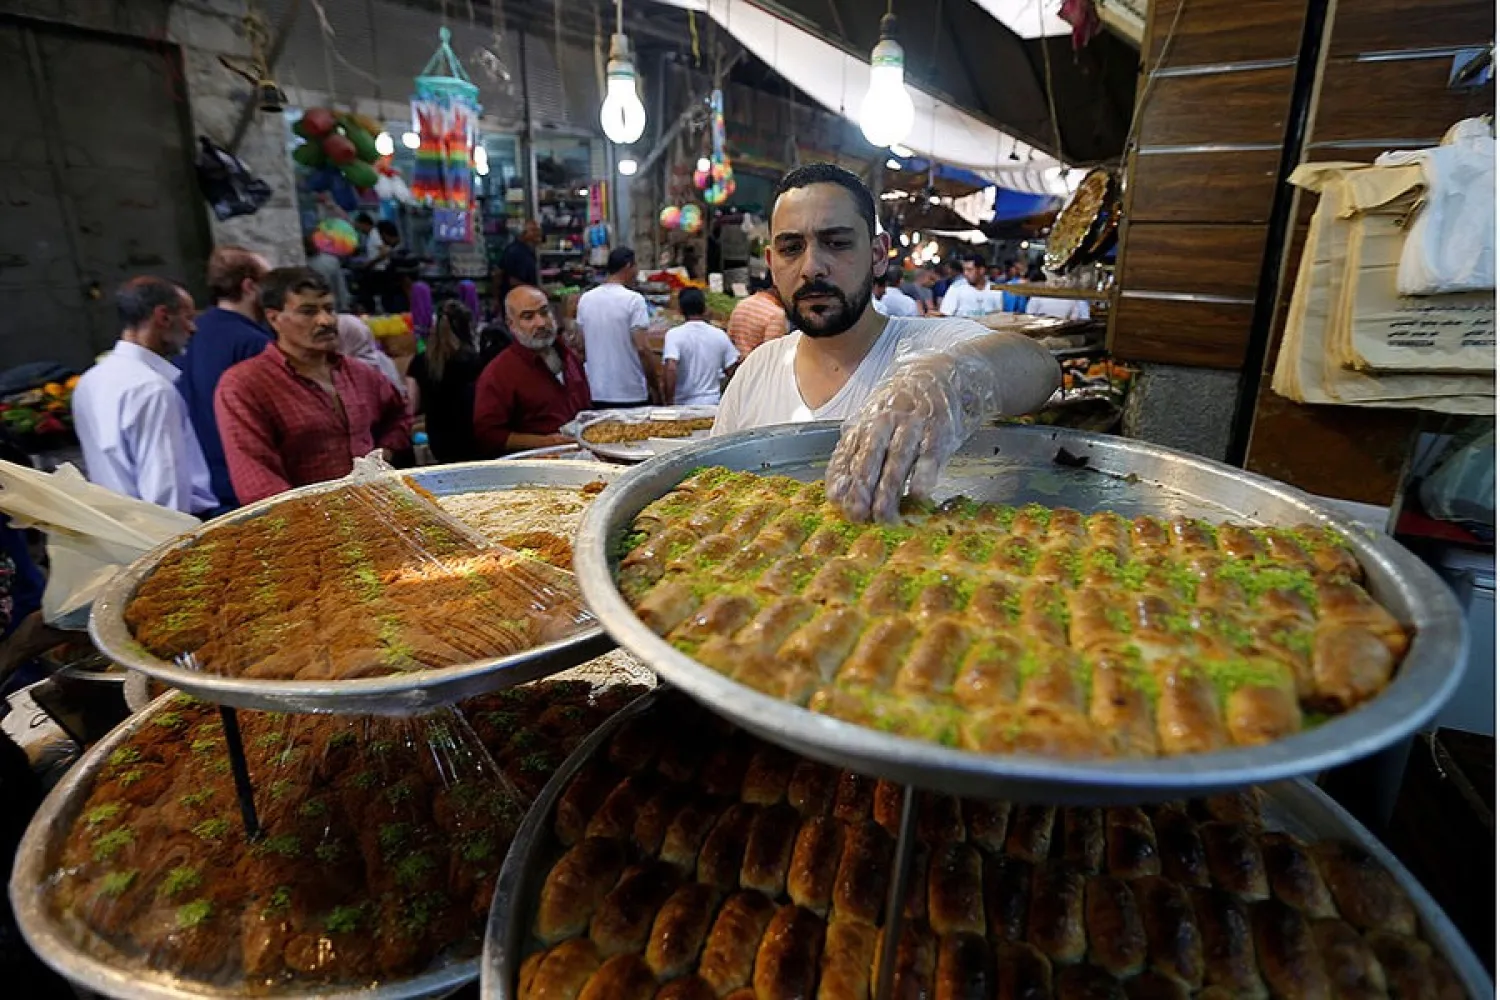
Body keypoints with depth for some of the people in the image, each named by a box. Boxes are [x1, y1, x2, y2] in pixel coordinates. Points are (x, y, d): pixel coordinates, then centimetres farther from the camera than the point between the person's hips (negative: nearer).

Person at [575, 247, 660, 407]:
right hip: (632, 394, -5)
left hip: (596, 394, 5)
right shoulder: (634, 300, -12)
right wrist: (655, 384, -7)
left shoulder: (585, 299, 5)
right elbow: (642, 348, -16)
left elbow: (581, 347, 10)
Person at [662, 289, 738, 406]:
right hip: (713, 403, 4)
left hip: (684, 405, -3)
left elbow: (670, 369, -22)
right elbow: (732, 368, 6)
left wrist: (669, 402, -15)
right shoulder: (720, 335, 2)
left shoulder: (674, 334, -10)